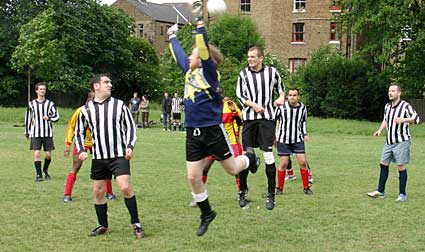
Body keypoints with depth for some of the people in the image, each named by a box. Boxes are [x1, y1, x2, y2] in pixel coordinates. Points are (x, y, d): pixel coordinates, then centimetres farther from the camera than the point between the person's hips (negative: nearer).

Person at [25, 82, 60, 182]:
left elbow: (56, 116, 5)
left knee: (48, 154, 1)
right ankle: (38, 174, -1)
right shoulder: (31, 104, 6)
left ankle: (45, 170, 29)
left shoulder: (50, 104, 4)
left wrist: (49, 118, -16)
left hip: (47, 133, 0)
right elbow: (28, 118, 13)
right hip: (35, 133, 0)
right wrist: (27, 132, 13)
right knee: (37, 153, -9)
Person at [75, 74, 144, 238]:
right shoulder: (86, 109, 5)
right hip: (98, 157, 3)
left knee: (125, 188, -16)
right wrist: (81, 150, 0)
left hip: (119, 155, -3)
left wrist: (130, 146, -7)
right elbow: (79, 132, 14)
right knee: (98, 191, 7)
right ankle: (103, 226, 24)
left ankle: (136, 224, -3)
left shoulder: (119, 105, 1)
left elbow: (130, 126, 6)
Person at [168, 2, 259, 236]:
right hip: (193, 132, 6)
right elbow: (178, 53, 27)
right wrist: (172, 36, 38)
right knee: (193, 177, 3)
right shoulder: (188, 71, 10)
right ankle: (206, 214, 20)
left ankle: (249, 157, 42)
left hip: (213, 130, -6)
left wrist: (199, 20, -29)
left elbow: (204, 49, -24)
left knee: (232, 169, 8)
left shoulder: (208, 71, -9)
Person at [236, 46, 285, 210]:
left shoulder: (272, 72, 3)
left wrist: (281, 97, -2)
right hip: (249, 118, 1)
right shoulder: (244, 74, 4)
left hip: (267, 118, -1)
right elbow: (239, 95, 6)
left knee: (268, 156, -6)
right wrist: (254, 105, -9)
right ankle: (243, 192, 17)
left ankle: (271, 195, 3)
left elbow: (280, 86, 19)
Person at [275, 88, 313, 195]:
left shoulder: (302, 108, 3)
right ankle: (279, 188, 13)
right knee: (283, 163, -2)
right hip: (283, 139, -3)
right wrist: (274, 135, 2)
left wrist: (305, 134, 9)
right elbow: (275, 120, 3)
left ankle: (306, 187, 9)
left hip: (298, 140, 3)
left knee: (303, 162, -3)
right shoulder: (281, 107, -8)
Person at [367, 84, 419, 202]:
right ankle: (380, 191, 18)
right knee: (383, 164, 8)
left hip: (401, 141, -7)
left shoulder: (405, 106, -11)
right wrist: (380, 130, 10)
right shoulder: (387, 106, 11)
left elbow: (416, 118, -14)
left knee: (401, 167, -4)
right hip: (389, 141, 7)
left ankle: (402, 195, 3)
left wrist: (403, 119, -30)